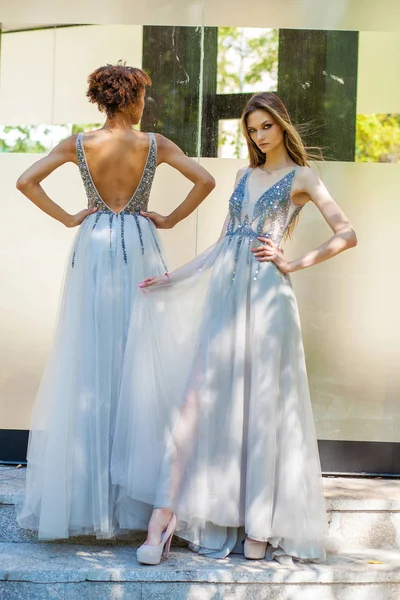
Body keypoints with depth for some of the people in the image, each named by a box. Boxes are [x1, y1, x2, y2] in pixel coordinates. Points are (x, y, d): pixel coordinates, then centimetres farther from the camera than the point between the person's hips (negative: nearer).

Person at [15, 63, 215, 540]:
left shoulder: (78, 144, -1)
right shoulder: (154, 145, -2)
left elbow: (26, 181, -6)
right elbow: (205, 181, -6)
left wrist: (68, 218, 0)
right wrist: (170, 219, 1)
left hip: (93, 249, 1)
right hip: (139, 250, -1)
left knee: (87, 362, 4)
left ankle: (84, 491, 7)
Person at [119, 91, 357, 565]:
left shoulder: (300, 176, 3)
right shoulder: (246, 175, 20)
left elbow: (347, 235, -5)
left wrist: (292, 264, -7)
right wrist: (174, 276, 18)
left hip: (266, 295, -5)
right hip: (225, 291, 5)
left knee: (261, 406, -3)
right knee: (196, 397, -5)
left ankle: (260, 528, 6)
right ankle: (164, 517, -8)